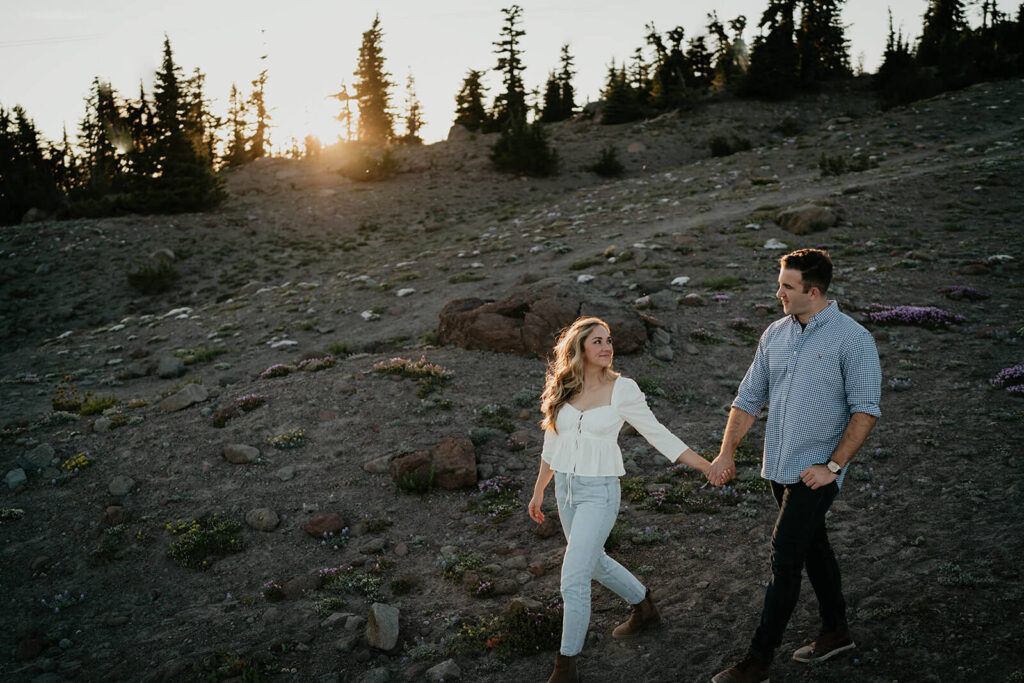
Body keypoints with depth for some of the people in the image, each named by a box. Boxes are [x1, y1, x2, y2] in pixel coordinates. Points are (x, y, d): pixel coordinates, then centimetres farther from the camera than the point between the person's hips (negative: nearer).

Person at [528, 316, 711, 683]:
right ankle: (644, 606, 49)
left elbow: (658, 435, -7)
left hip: (600, 491, -6)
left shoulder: (622, 389, -12)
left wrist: (706, 466, -12)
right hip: (565, 488, 6)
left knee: (573, 578, -9)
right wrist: (538, 492, 16)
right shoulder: (562, 390, -1)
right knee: (593, 561, 23)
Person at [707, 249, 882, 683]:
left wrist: (833, 466, -17)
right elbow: (749, 397, 9)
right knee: (813, 548, 19)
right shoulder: (775, 334, 6)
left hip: (816, 471, -6)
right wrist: (727, 453, 3)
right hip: (778, 466, 7)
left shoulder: (852, 338, -12)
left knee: (784, 561, -6)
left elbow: (865, 410, -13)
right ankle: (836, 631, 38)